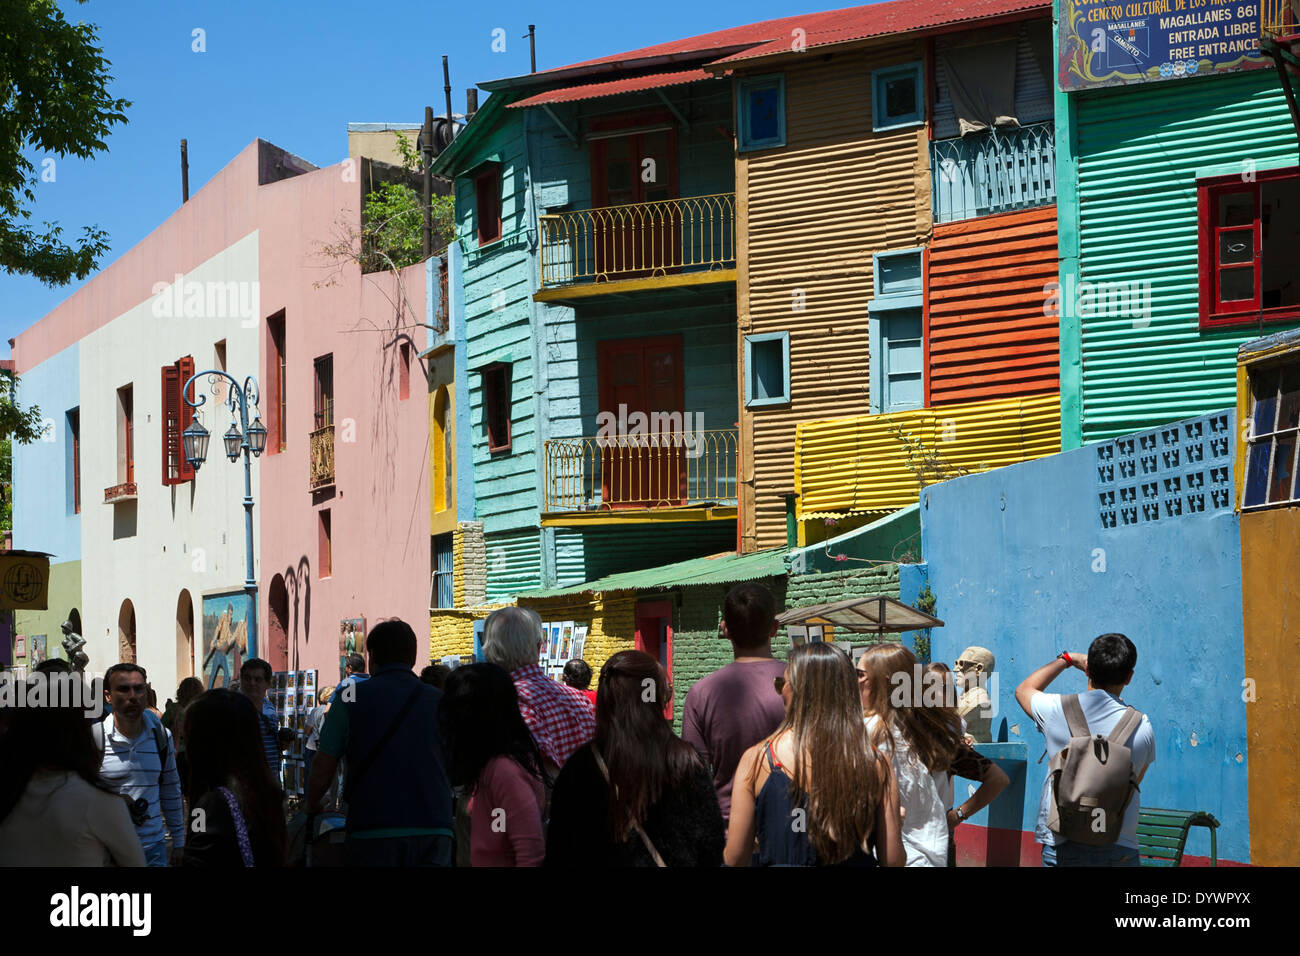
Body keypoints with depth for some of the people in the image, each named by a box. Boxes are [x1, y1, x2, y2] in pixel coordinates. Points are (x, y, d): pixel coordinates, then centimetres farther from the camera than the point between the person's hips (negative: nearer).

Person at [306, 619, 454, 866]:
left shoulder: (351, 698, 3)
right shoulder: (439, 701, 8)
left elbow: (323, 767, 4)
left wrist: (311, 806, 22)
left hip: (372, 835, -1)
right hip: (433, 830, 1)